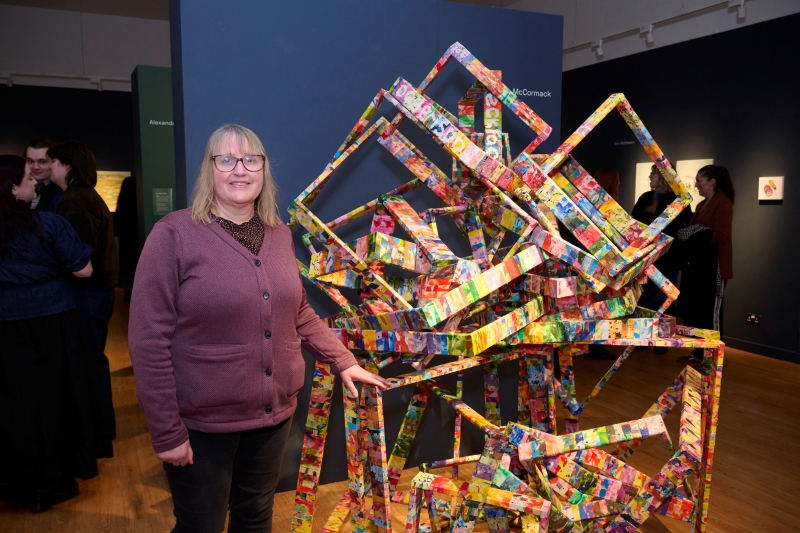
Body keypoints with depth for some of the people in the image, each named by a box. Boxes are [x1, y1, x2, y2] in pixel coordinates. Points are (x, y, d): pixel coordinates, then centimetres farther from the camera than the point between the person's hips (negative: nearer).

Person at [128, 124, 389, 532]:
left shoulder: (279, 235, 5)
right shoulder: (175, 234, -13)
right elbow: (149, 339, -15)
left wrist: (343, 361, 11)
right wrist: (166, 432, -14)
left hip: (274, 414, 5)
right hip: (201, 423, -4)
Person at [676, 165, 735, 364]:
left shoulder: (723, 203, -9)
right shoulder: (702, 205, 17)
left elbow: (719, 235, -18)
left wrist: (689, 235, -13)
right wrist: (684, 234, -6)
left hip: (713, 267, -8)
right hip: (696, 264, 8)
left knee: (710, 311, -2)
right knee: (691, 309, 9)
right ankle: (698, 351, 19)